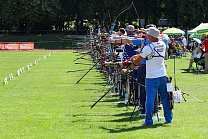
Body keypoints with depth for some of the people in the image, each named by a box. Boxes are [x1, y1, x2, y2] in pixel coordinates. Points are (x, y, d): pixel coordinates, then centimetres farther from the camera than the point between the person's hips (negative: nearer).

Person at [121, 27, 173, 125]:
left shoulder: (148, 48, -14)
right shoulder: (163, 45, 4)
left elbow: (137, 62, -7)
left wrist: (127, 70, 5)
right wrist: (140, 56, 26)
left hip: (152, 77, -5)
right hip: (163, 76, 6)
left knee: (150, 98, 0)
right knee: (165, 97, 11)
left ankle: (149, 120, 1)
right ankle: (168, 118, 16)